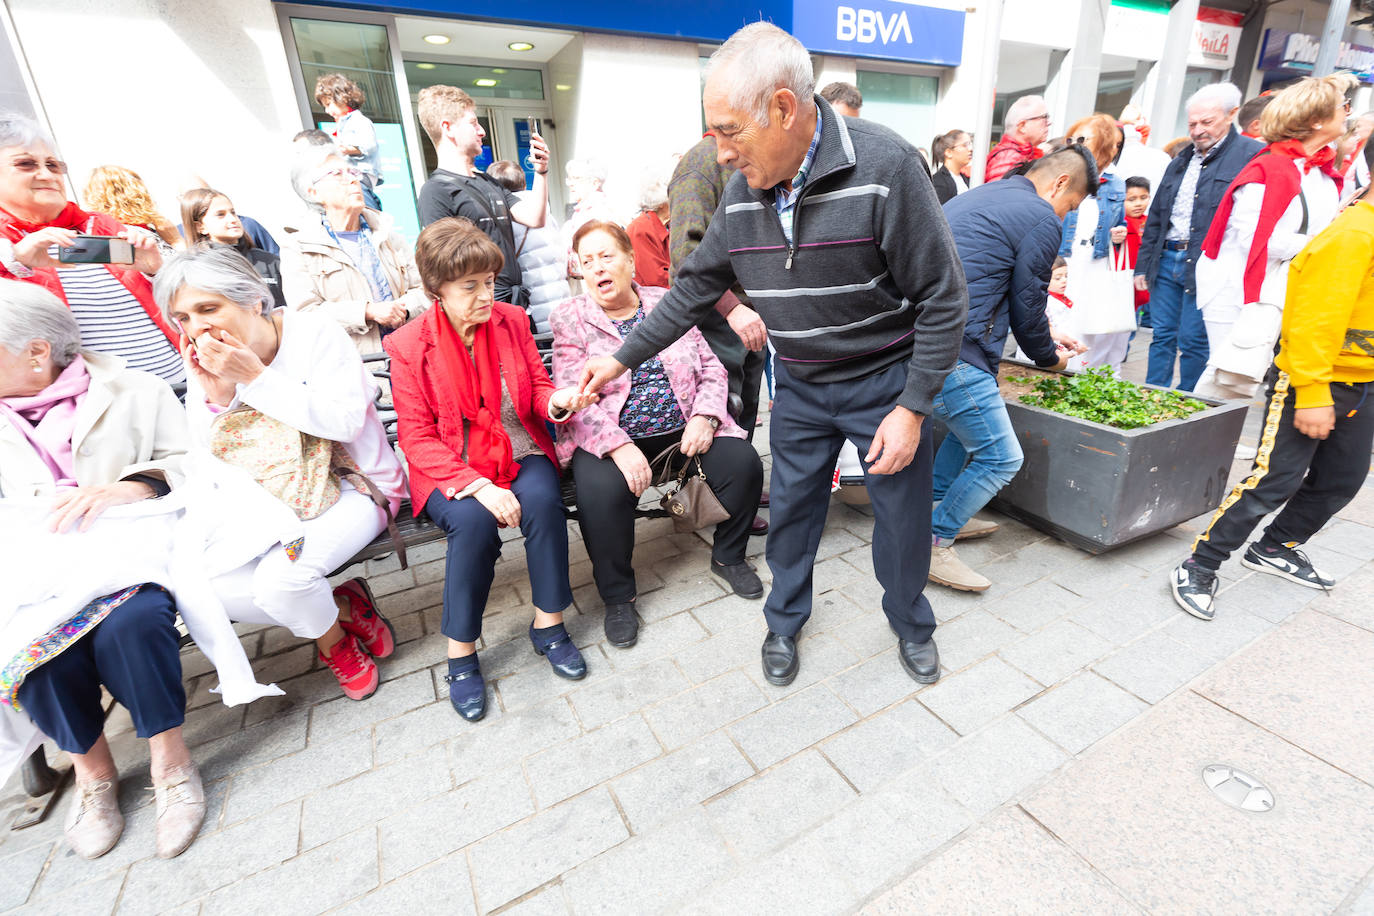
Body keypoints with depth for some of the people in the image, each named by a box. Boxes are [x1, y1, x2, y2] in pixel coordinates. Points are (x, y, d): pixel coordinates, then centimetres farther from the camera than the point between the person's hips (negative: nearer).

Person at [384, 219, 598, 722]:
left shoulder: (512, 320, 3)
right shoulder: (409, 345, -6)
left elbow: (537, 389, 9)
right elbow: (417, 439, -9)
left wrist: (556, 401, -18)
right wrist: (477, 486, -23)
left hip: (518, 451, 2)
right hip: (450, 468, -2)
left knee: (543, 499, -29)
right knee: (473, 522, -32)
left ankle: (548, 625, -9)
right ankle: (461, 654, -10)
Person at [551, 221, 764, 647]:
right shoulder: (570, 318, 2)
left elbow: (712, 368, 8)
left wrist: (704, 417, -12)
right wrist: (619, 447, -23)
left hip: (684, 429, 3)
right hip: (609, 437, -2)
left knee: (743, 463, -19)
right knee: (600, 490, -32)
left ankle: (728, 556, 10)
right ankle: (617, 597, -4)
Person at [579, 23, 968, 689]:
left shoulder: (882, 166, -20)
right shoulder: (741, 191, -4)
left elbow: (941, 297, -15)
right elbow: (695, 286, 5)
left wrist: (912, 409, -17)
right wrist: (623, 358, 4)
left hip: (884, 379, -3)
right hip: (798, 384, 4)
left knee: (902, 515, 11)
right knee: (791, 508, 13)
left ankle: (911, 623, 41)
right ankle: (784, 621, 38)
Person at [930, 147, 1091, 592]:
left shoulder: (979, 196, 27)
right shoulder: (1040, 219, -3)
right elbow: (1026, 304, 1)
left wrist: (1045, 335, 37)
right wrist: (1048, 356, 21)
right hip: (952, 354, -10)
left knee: (970, 426, 28)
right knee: (1001, 458, 0)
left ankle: (939, 515, 36)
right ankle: (933, 545, 8)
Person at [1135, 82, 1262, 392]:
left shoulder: (1252, 155, -2)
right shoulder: (1182, 159, 18)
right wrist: (1144, 264, 15)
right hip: (1167, 259, 6)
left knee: (1193, 342, -2)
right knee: (1162, 337, 10)